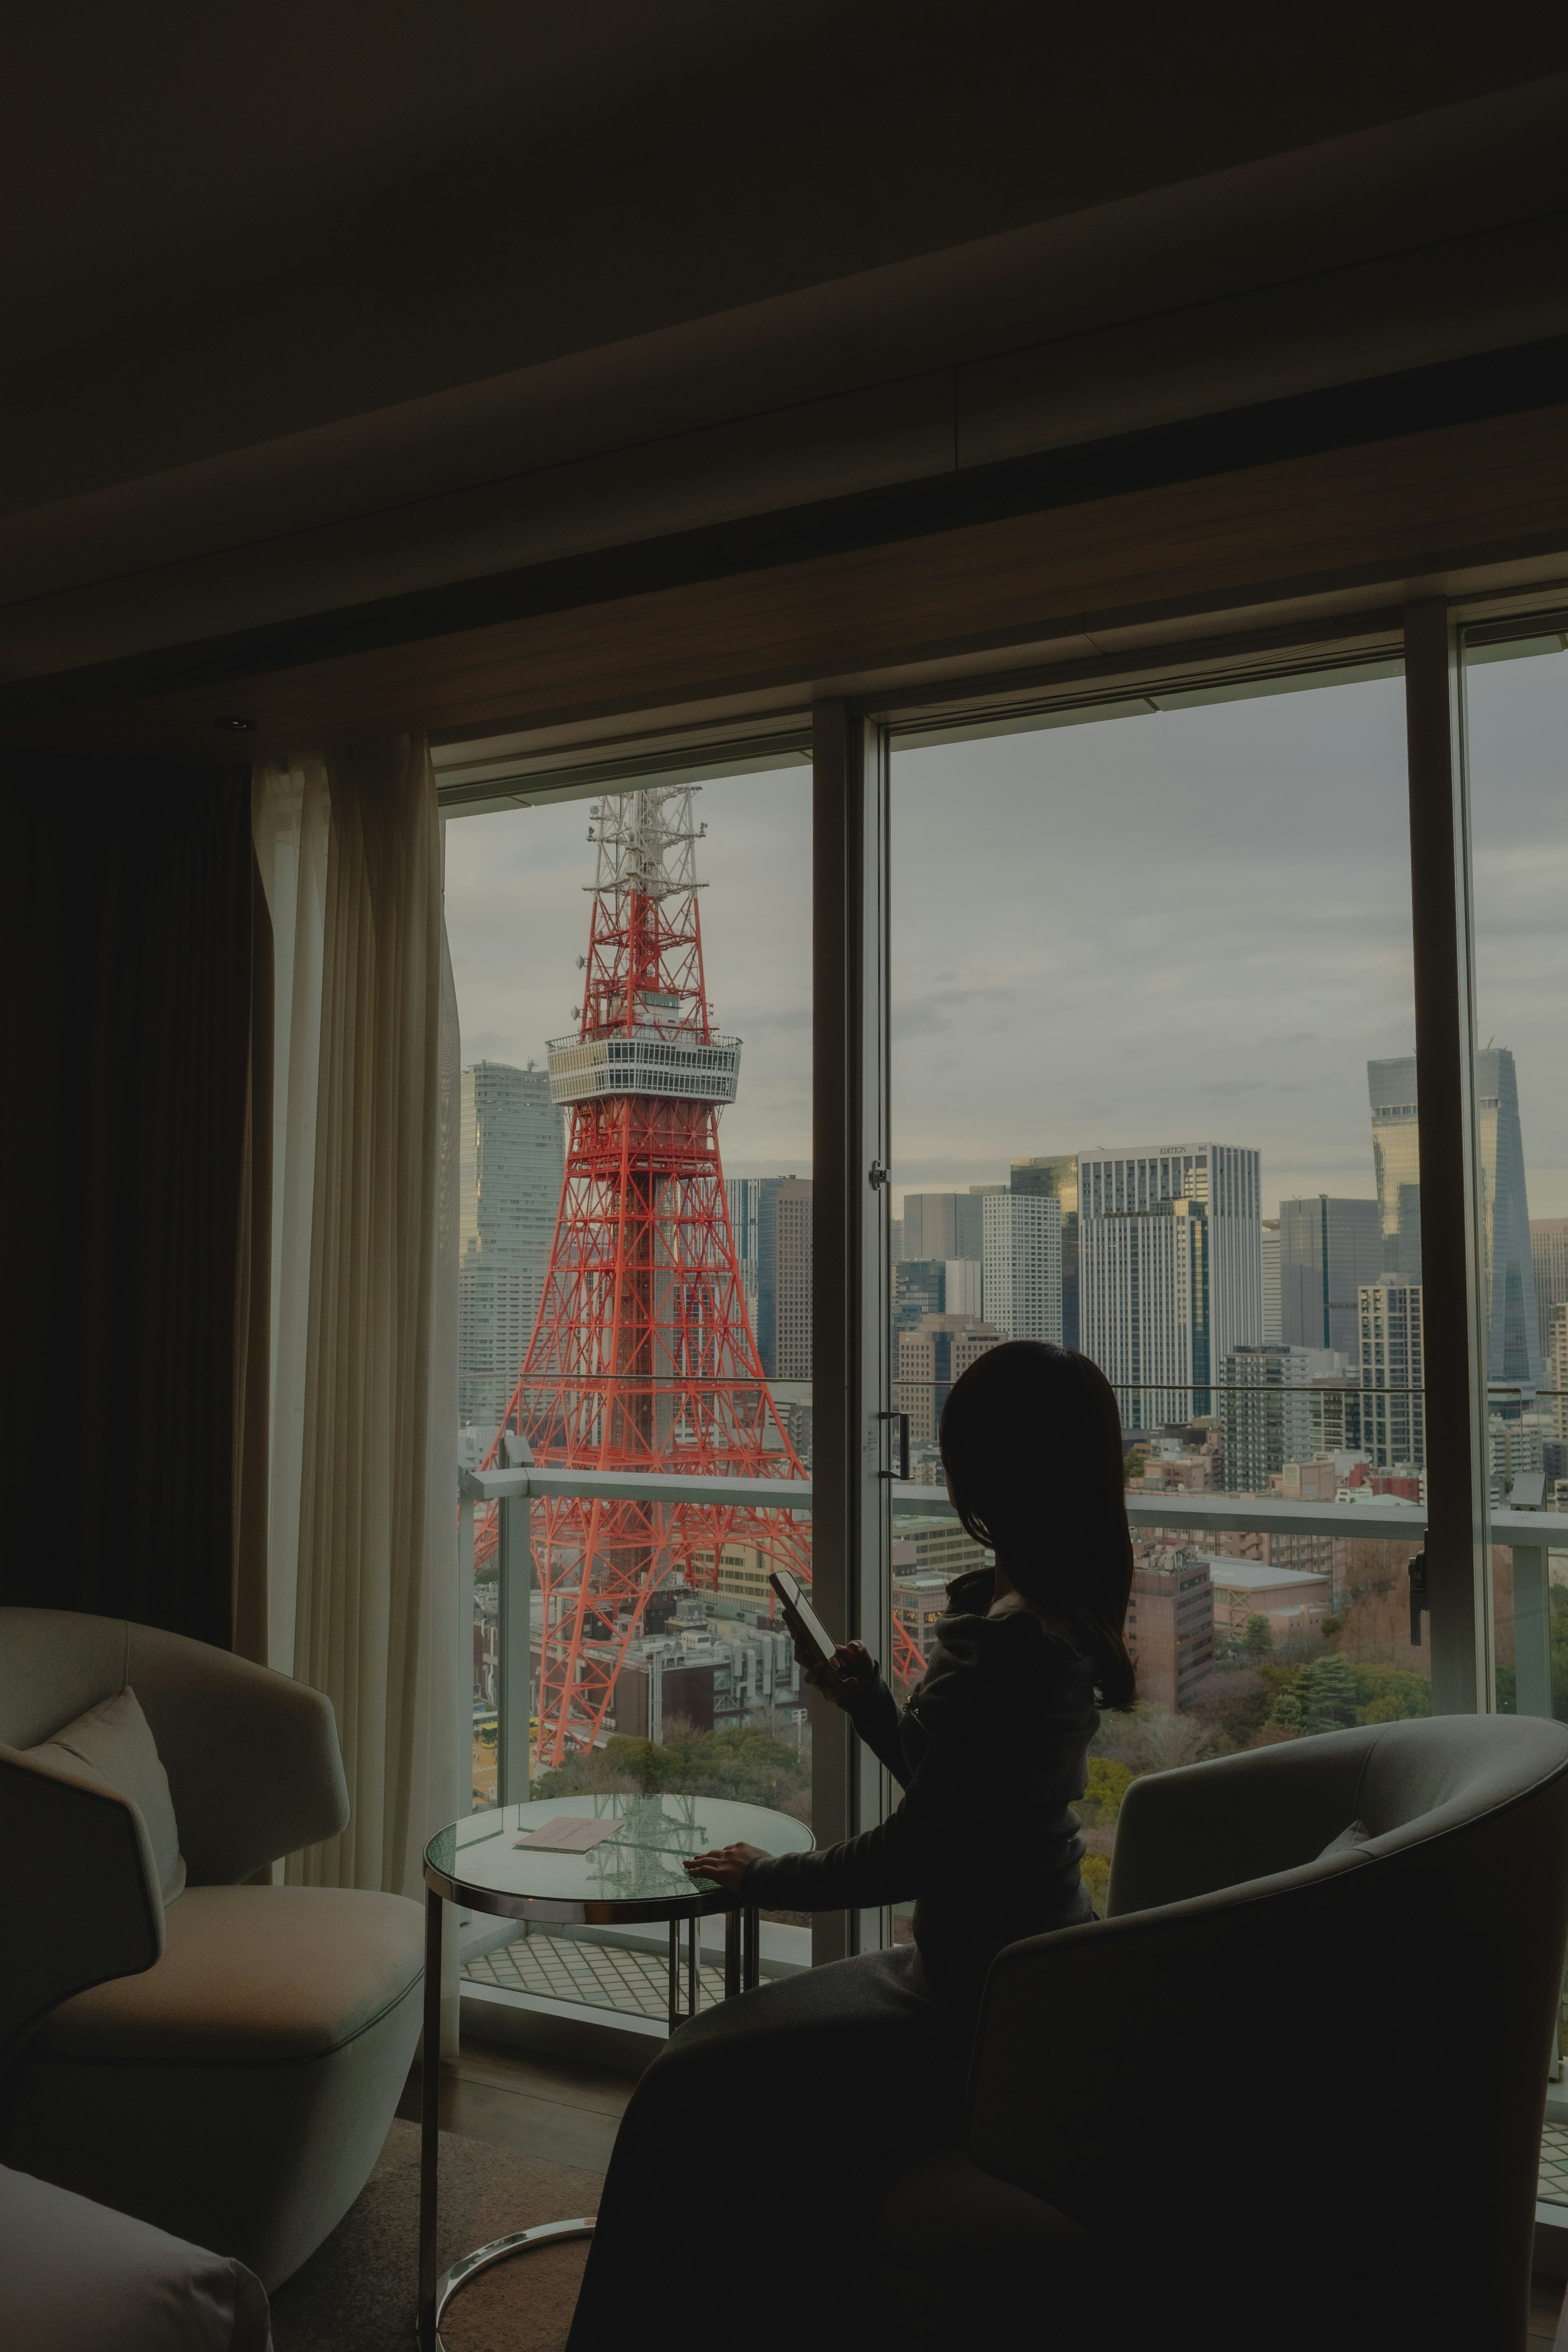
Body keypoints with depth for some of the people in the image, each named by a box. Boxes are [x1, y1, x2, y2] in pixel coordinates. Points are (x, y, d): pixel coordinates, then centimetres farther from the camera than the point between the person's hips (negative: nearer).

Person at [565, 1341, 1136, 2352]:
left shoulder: (1004, 1644, -26)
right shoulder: (1067, 1623, 4)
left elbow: (916, 1850, -21)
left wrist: (767, 1877, -7)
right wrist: (872, 1702, 7)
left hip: (992, 2013, -10)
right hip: (1035, 1970, 10)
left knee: (685, 2099, -5)